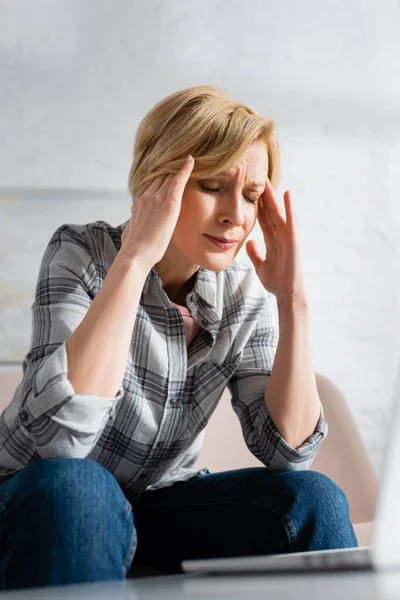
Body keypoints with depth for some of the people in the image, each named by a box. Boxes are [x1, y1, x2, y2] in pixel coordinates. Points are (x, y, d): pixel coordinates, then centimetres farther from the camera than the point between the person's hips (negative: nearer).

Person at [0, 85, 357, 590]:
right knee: (74, 488, -38)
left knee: (312, 499, -21)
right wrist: (134, 259, -35)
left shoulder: (243, 294, -6)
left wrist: (293, 300, -20)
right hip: (41, 505, -3)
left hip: (161, 502, 4)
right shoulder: (82, 252, -18)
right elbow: (61, 436, -34)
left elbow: (288, 448, -12)